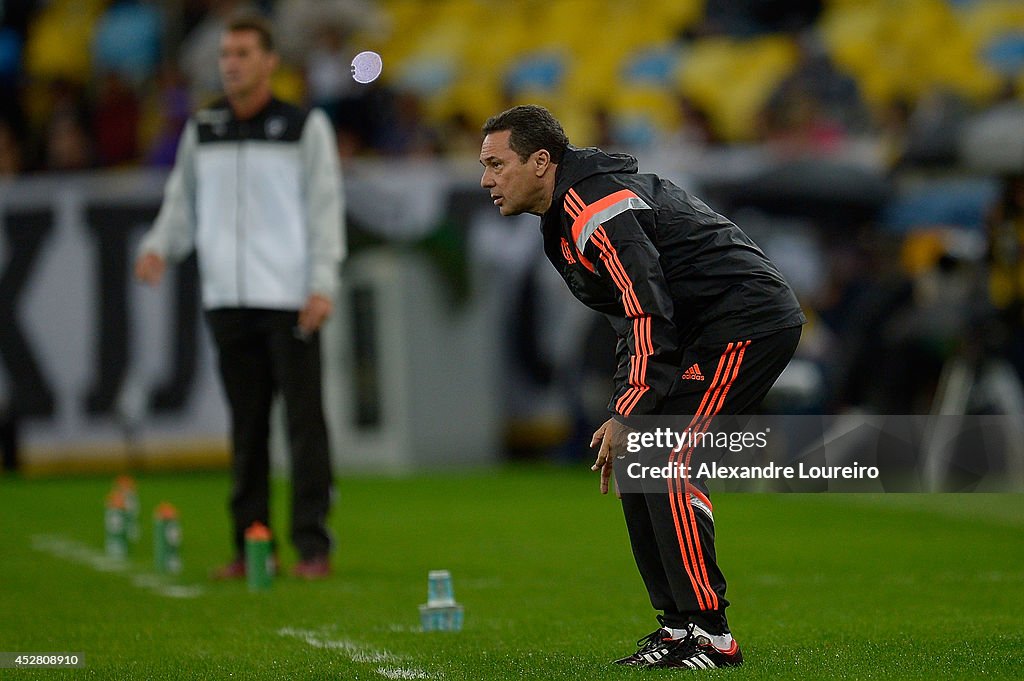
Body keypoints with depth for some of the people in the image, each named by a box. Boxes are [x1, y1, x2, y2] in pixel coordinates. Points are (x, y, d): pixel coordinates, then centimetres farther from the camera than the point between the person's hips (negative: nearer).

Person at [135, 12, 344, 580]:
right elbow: (183, 203, 18)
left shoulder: (306, 127, 2)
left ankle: (312, 547, -5)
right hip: (227, 298, 4)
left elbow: (325, 207, -1)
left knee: (305, 420, -6)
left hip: (290, 299, -4)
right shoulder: (201, 131, 12)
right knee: (246, 423, 6)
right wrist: (158, 247, -2)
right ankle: (250, 545, 11)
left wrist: (322, 284, -10)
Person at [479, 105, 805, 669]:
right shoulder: (564, 216, 14)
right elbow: (636, 317, 19)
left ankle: (708, 634, -14)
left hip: (748, 321, -11)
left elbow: (650, 318, -24)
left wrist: (627, 415, -23)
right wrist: (624, 410, 12)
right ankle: (679, 623, 11)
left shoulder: (597, 211, -19)